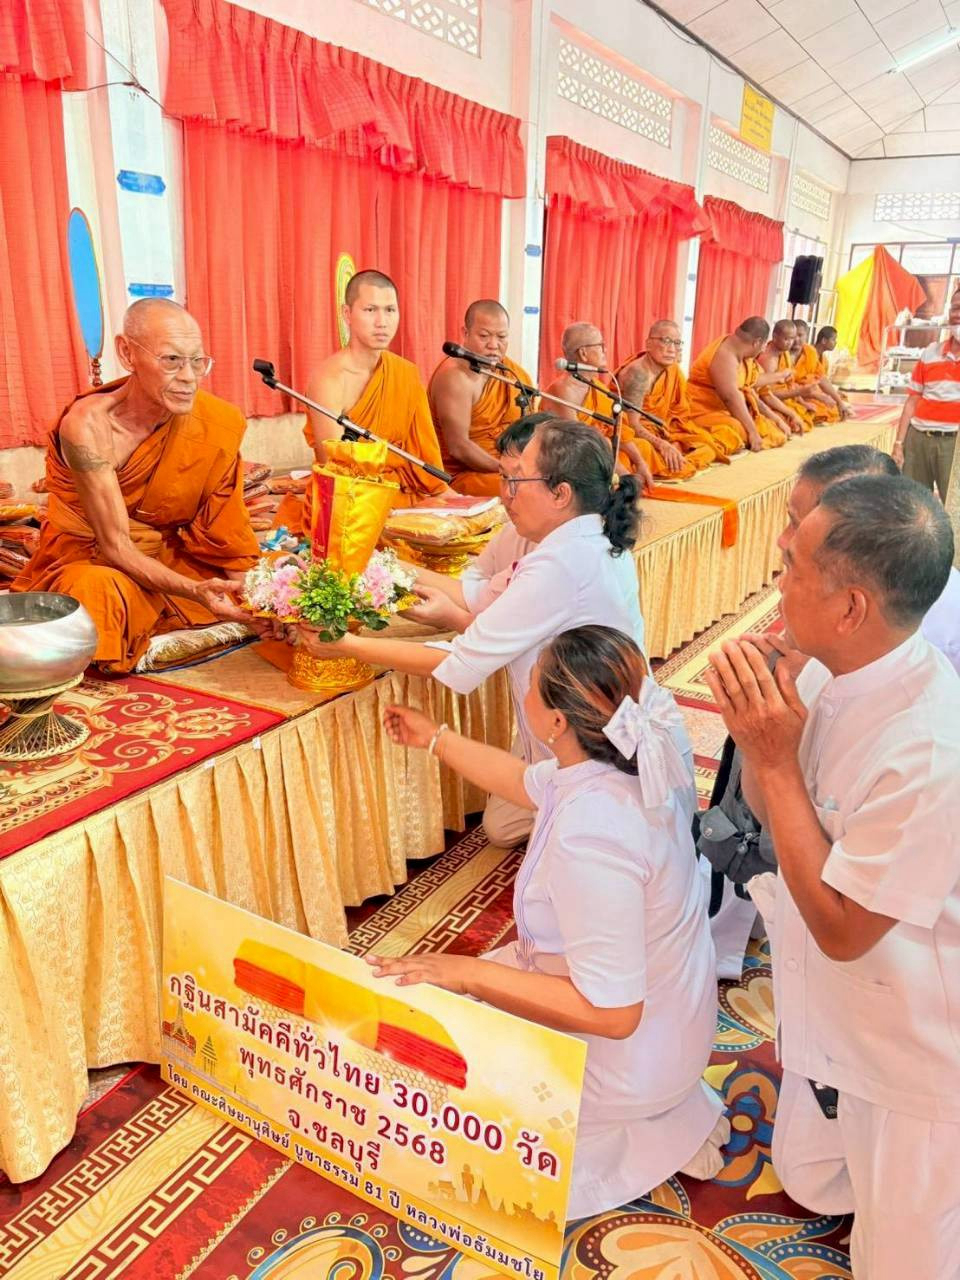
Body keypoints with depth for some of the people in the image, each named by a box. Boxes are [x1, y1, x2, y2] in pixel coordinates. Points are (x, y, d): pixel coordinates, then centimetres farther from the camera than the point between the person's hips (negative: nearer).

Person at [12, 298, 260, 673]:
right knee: (102, 592, -38)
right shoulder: (90, 427, -26)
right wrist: (194, 591, -41)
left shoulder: (214, 421, -16)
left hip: (168, 556, 6)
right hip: (91, 560, -6)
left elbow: (224, 532, -8)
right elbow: (115, 546, -27)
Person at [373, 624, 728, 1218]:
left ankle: (640, 1134, 8)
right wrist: (435, 738, 18)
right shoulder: (641, 757, -12)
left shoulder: (589, 833, -38)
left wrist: (468, 972, -27)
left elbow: (609, 1012, -31)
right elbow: (528, 783, 8)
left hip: (623, 1055, -8)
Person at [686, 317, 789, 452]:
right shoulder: (725, 355, -21)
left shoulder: (740, 350, 8)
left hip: (727, 410, 10)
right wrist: (752, 431, -28)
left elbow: (748, 382, 25)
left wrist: (776, 377, 40)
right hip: (705, 411, -10)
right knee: (739, 433, -38)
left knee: (772, 432, -1)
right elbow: (730, 397, -29)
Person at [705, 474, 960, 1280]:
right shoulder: (828, 672, -12)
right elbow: (771, 810, 1)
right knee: (811, 1185, 29)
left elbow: (840, 927, -27)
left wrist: (777, 760, -29)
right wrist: (754, 736, -20)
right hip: (829, 1023, 7)